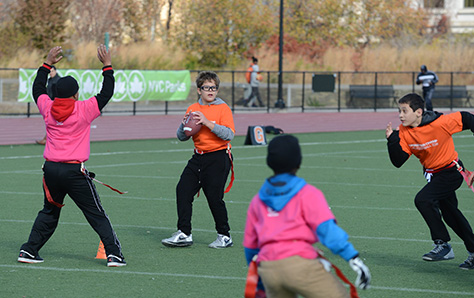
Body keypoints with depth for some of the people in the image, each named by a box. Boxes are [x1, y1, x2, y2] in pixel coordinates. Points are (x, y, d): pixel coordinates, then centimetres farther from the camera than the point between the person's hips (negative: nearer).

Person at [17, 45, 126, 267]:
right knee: (97, 215, 1)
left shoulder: (47, 108, 4)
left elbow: (37, 88, 23)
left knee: (49, 212, 21)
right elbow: (107, 93, 2)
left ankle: (29, 250, 18)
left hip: (51, 169, 4)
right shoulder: (84, 110, -7)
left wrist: (48, 63, 28)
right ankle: (114, 253, -4)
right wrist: (107, 66, 10)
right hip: (74, 172, -4)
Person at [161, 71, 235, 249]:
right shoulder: (193, 109, 11)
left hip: (218, 158, -6)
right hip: (198, 157, 6)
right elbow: (181, 137, 12)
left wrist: (208, 123, -23)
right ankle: (184, 234, 2)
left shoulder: (223, 108, -4)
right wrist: (185, 124, -9)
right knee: (183, 190, -4)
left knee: (214, 197, -6)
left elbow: (229, 134, -17)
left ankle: (225, 237, 10)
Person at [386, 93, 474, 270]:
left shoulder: (440, 123, -27)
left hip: (451, 171, -7)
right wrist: (392, 141, -26)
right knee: (451, 215, 16)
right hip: (433, 174, 7)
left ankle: (442, 245, -17)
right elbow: (398, 162, -13)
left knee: (423, 200, -25)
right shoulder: (403, 132, -11)